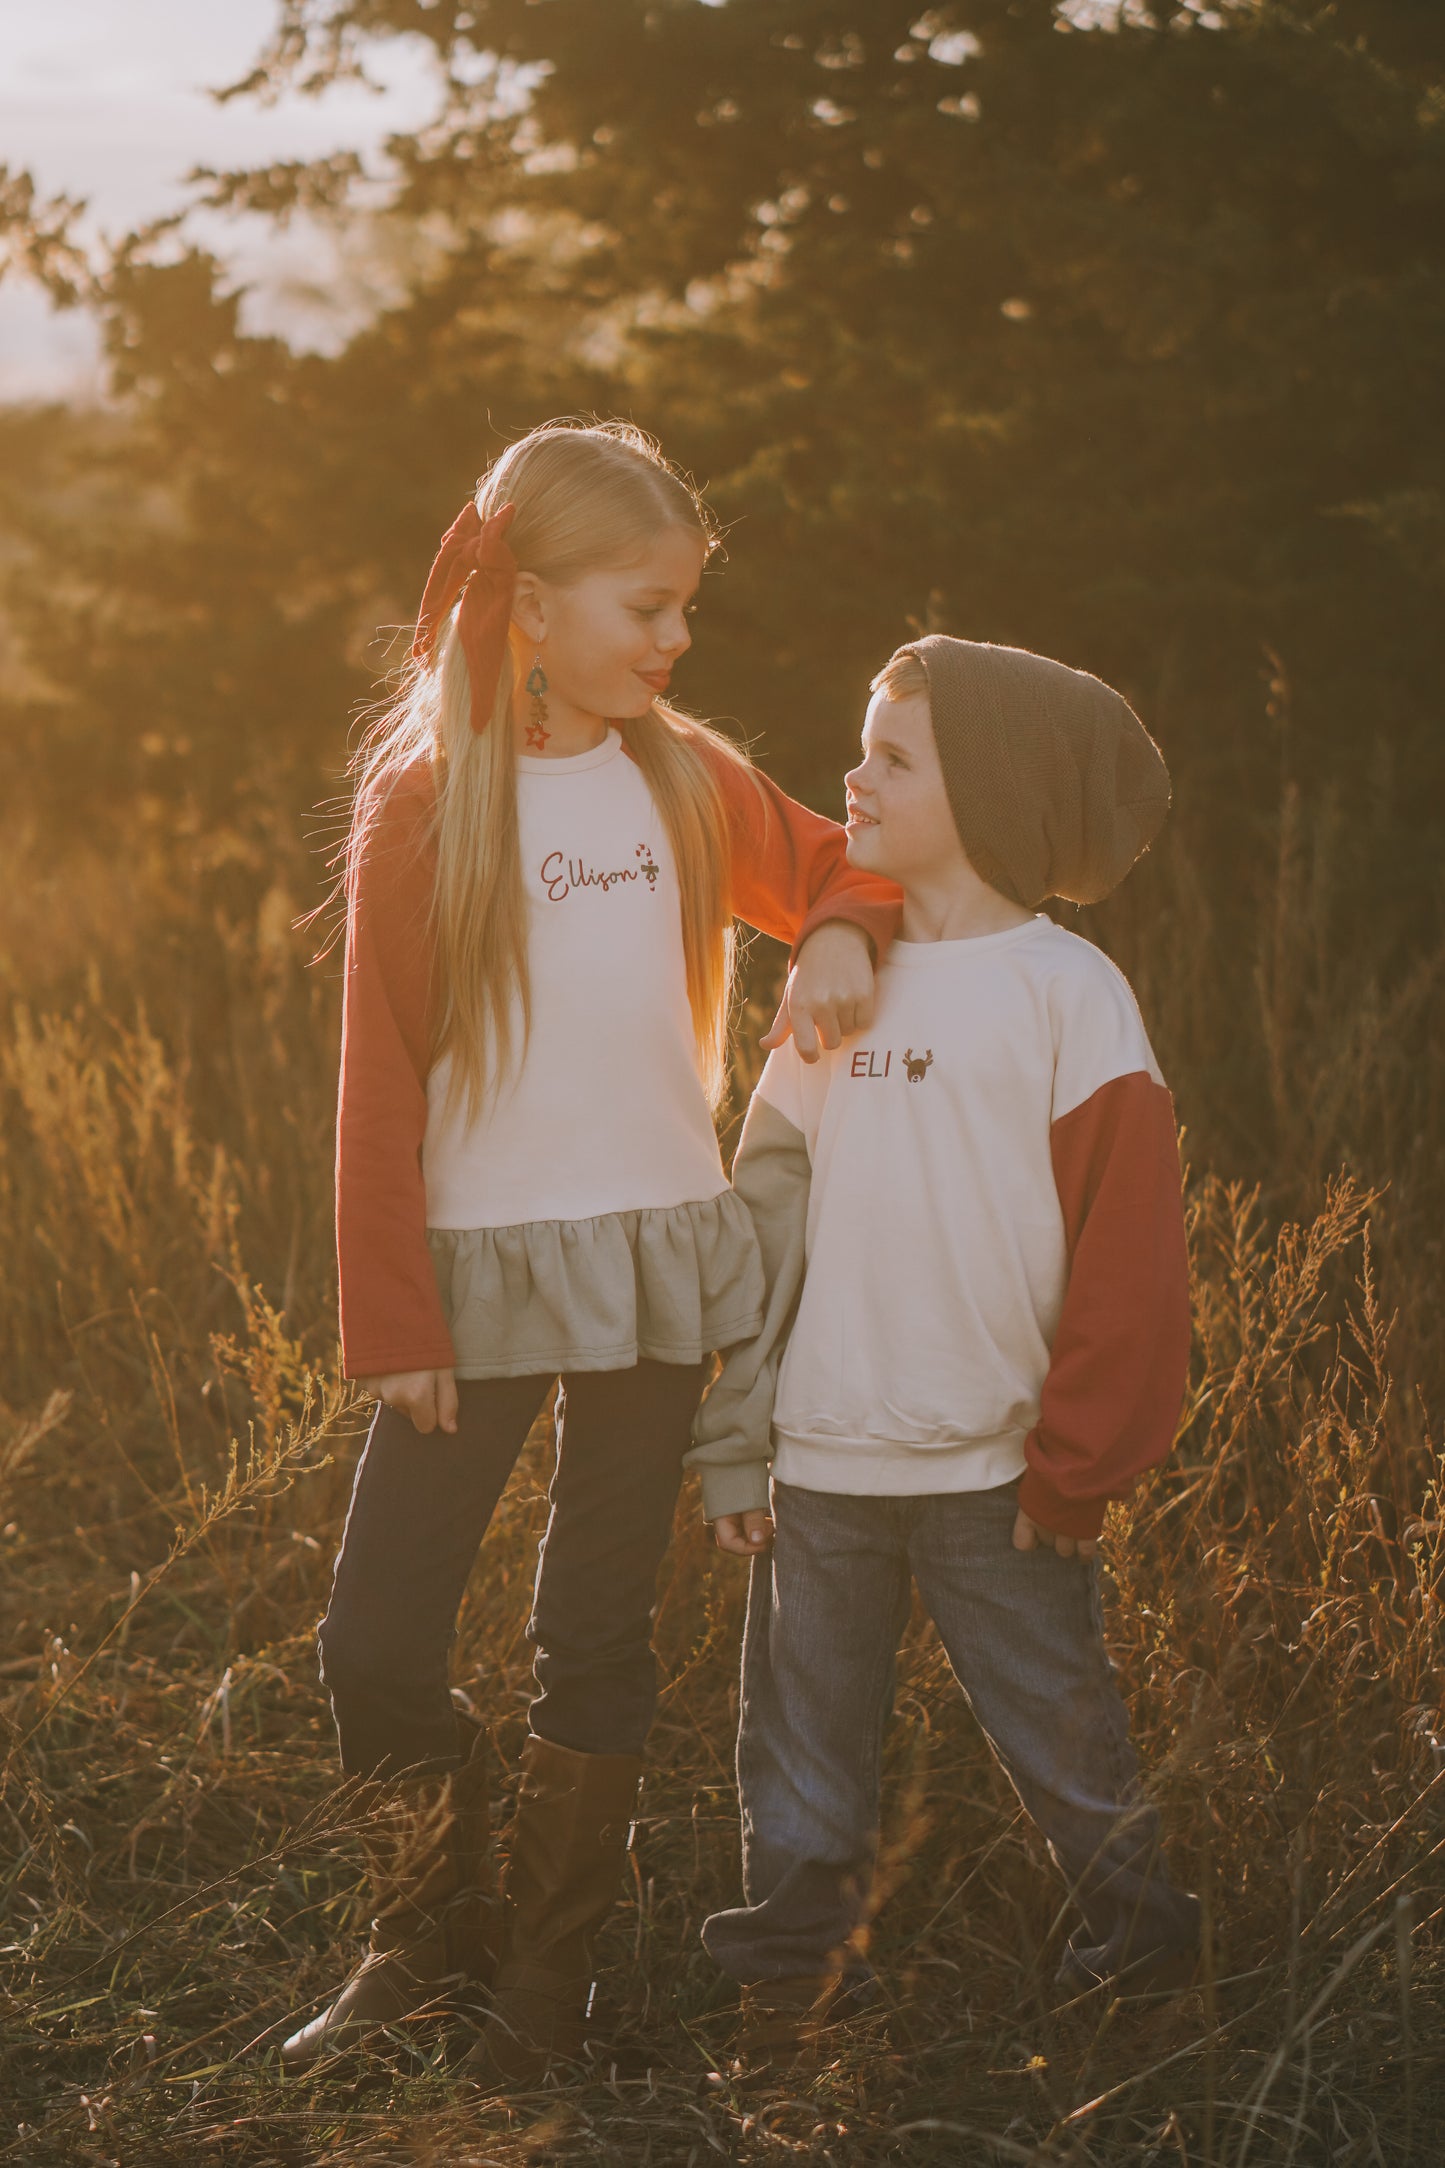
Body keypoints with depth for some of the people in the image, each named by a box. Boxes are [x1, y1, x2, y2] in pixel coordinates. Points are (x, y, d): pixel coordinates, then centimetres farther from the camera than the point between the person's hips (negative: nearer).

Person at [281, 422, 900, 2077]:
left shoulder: (686, 779, 4)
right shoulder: (421, 805, -6)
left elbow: (833, 870, 20)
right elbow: (379, 1085, -6)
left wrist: (842, 938, -5)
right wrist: (392, 1323, -8)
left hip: (657, 1258, 3)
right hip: (480, 1271, -2)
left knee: (596, 1636, 9)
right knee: (374, 1643, -4)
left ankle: (551, 1967, 23)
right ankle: (433, 1930, 20)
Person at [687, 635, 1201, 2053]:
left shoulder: (1065, 988, -7)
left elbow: (1125, 1250, -9)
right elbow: (766, 1214, 10)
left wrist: (1080, 1458, -10)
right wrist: (731, 1438, 6)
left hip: (995, 1468, -4)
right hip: (821, 1460, 4)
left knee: (1063, 1742, 8)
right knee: (801, 1772, 11)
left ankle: (1143, 1958, 27)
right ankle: (790, 1977, 25)